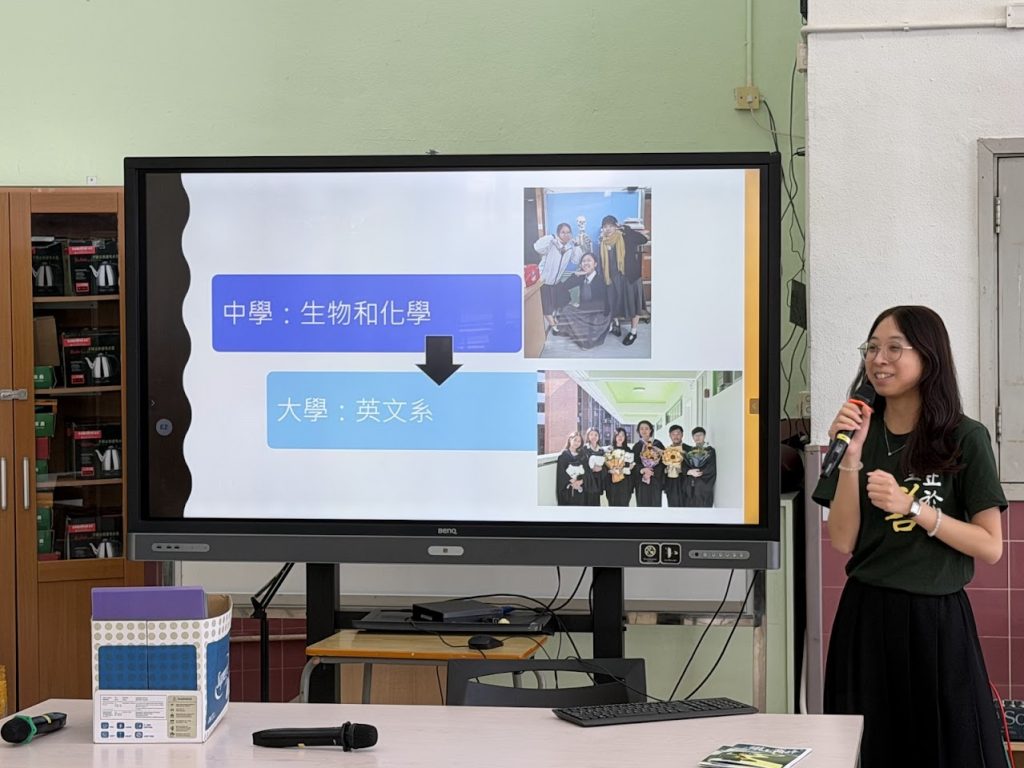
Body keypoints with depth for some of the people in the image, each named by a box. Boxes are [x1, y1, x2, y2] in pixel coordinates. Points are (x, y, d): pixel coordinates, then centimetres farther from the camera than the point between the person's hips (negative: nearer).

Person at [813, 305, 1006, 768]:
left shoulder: (965, 438, -5)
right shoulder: (859, 431, 4)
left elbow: (990, 547, -7)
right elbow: (843, 541, -1)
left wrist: (913, 508, -17)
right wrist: (850, 459, -12)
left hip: (937, 620, -3)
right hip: (866, 618, 3)